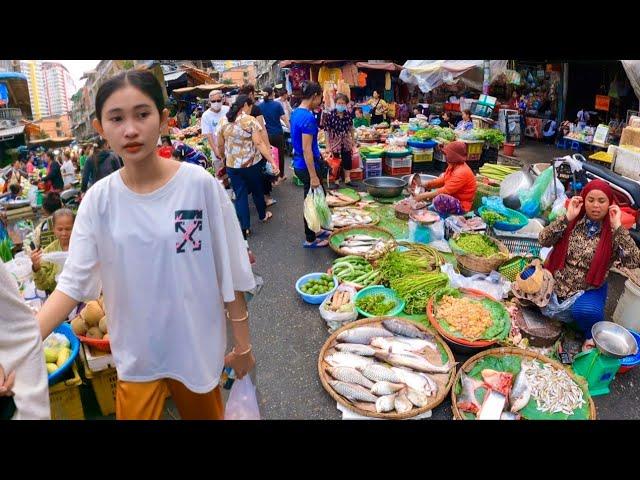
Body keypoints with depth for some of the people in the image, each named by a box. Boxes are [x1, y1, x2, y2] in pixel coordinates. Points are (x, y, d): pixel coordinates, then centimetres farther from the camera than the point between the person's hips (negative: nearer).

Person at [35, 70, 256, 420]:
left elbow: (229, 274, -10)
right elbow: (73, 282, -9)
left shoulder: (199, 184, -16)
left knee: (205, 414, 21)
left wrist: (243, 344, -4)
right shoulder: (98, 200, -9)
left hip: (197, 346, -1)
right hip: (136, 352, 2)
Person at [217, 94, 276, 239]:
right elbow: (259, 143, -21)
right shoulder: (250, 121, -12)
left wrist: (222, 158, 27)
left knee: (240, 195, 9)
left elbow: (220, 145, 8)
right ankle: (263, 215, 41)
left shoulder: (223, 121, 1)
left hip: (232, 166, 3)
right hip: (251, 164, -3)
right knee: (257, 190, 20)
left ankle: (245, 228, 8)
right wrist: (272, 161, -23)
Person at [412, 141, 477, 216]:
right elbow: (442, 180, 10)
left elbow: (445, 191, -29)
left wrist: (424, 196, -26)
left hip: (461, 206, -10)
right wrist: (426, 184, -3)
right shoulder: (453, 166, 3)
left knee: (439, 199, -36)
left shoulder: (462, 172, -27)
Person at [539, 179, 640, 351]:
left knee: (585, 311, -33)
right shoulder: (573, 221, -3)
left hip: (590, 290, -3)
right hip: (557, 283, 3)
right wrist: (568, 217, -20)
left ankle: (592, 335, 3)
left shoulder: (614, 233, -7)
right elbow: (543, 240, -13)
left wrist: (618, 227, -22)